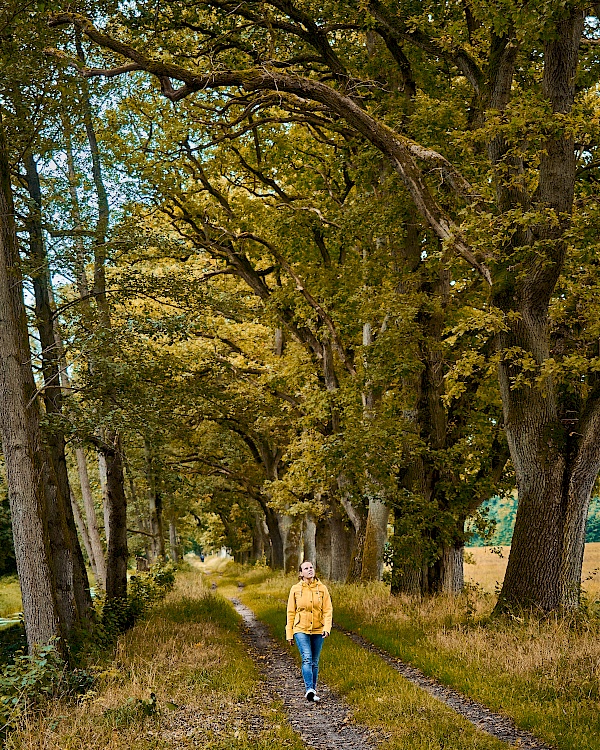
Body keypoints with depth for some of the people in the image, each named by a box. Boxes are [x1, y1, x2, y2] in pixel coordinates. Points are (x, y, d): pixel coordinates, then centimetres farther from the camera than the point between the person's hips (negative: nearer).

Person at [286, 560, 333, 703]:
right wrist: (289, 634, 5)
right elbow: (291, 612, 6)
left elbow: (328, 610, 2)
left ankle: (312, 690, 20)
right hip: (301, 629, -2)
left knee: (315, 662, 9)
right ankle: (310, 690, -23)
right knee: (307, 659, -17)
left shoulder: (322, 588, 2)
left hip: (318, 630, 2)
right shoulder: (295, 589, 1)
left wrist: (327, 628, -12)